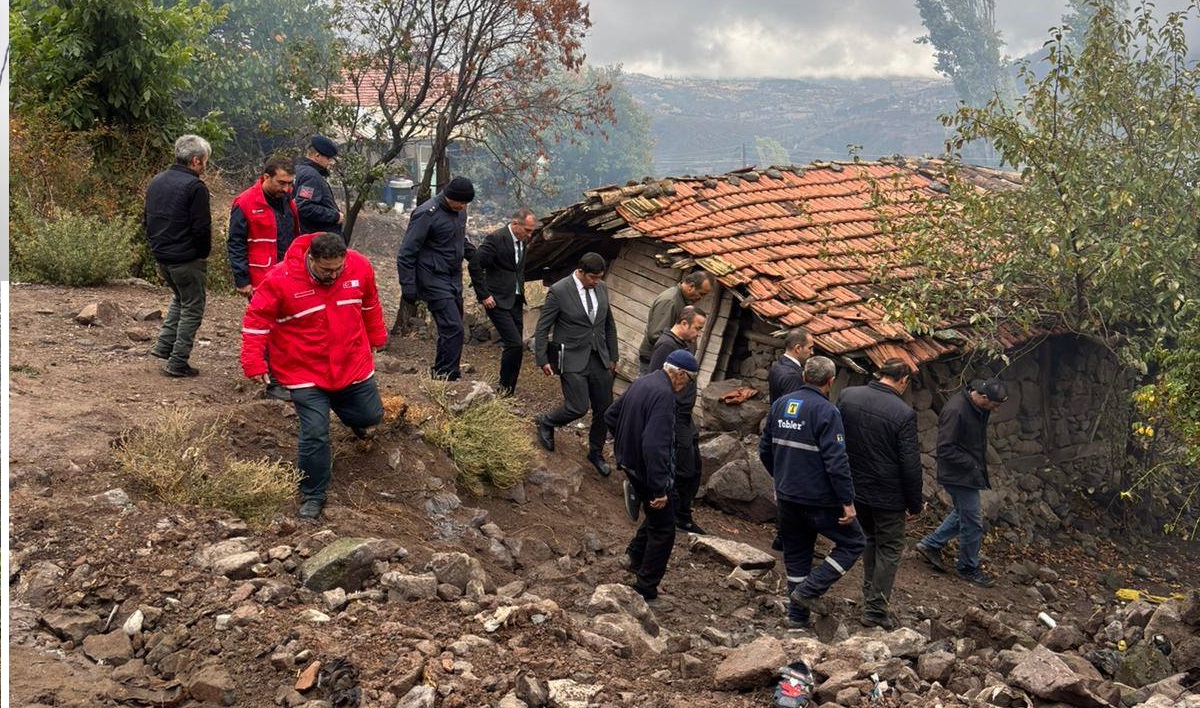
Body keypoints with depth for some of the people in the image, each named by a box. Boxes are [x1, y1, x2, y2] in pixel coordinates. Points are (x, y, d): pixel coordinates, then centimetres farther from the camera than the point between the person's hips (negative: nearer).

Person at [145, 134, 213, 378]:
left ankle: (164, 344, 22)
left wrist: (157, 245, 20)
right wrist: (204, 254, -3)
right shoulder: (195, 187, -17)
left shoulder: (156, 181, 9)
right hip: (187, 259, -8)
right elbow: (202, 228, -19)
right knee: (192, 308, 5)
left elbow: (146, 219, 16)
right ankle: (178, 362, 5)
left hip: (161, 256, 8)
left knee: (180, 297, 29)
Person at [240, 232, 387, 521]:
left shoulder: (360, 267, -10)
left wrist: (376, 337, 20)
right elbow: (257, 318, -11)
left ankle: (345, 408, 52)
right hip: (306, 374, -4)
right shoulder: (281, 280, -21)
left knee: (371, 415, 16)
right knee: (314, 434, -8)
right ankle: (313, 496, 12)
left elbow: (369, 303, 9)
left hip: (353, 365, 4)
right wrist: (254, 361, -15)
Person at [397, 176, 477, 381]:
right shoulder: (427, 214, -18)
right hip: (434, 280, -8)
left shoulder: (459, 211, 6)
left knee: (452, 328, 12)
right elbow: (406, 254, -15)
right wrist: (408, 287, -17)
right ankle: (448, 377, -7)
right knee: (453, 328, -14)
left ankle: (440, 374, 23)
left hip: (454, 279, 8)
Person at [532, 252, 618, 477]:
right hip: (572, 360, -6)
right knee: (578, 407, -12)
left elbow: (609, 324, 16)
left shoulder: (601, 289, 4)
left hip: (599, 359, 6)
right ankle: (545, 423, 19)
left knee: (604, 409, 9)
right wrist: (543, 360, -10)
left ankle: (596, 453, 29)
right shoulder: (559, 291, -14)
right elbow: (542, 328, -7)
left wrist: (613, 356, 17)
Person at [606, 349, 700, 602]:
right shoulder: (664, 395, -24)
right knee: (663, 529, 3)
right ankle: (645, 590, 9)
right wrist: (660, 489, -28)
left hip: (629, 461, 9)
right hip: (647, 468, -9)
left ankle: (636, 553, 35)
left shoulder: (642, 383, 5)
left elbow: (610, 415, 18)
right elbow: (655, 444, -31)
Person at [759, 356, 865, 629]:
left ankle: (798, 615, 22)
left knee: (796, 555, 18)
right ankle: (810, 589, 1)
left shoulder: (781, 404, 5)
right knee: (852, 543, 9)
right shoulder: (826, 411, -17)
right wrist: (847, 501, -16)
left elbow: (765, 449, 13)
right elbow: (836, 462, -22)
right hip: (820, 499, -7)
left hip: (786, 496, 7)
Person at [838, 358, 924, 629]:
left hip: (854, 489, 5)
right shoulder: (904, 413, -18)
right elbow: (910, 464, -14)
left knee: (870, 540, 25)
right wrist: (915, 504, -2)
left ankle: (870, 596, 33)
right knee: (890, 550, 11)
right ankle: (876, 610, 12)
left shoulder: (848, 396, -5)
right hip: (888, 495, -5)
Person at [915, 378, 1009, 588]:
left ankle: (931, 545, 33)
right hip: (959, 475, -9)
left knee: (964, 514, 22)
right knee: (972, 521, 1)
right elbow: (945, 449, -25)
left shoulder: (979, 408, 1)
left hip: (970, 474, 9)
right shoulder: (955, 411, -27)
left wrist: (981, 466, 11)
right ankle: (969, 568, 18)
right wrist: (972, 465, -21)